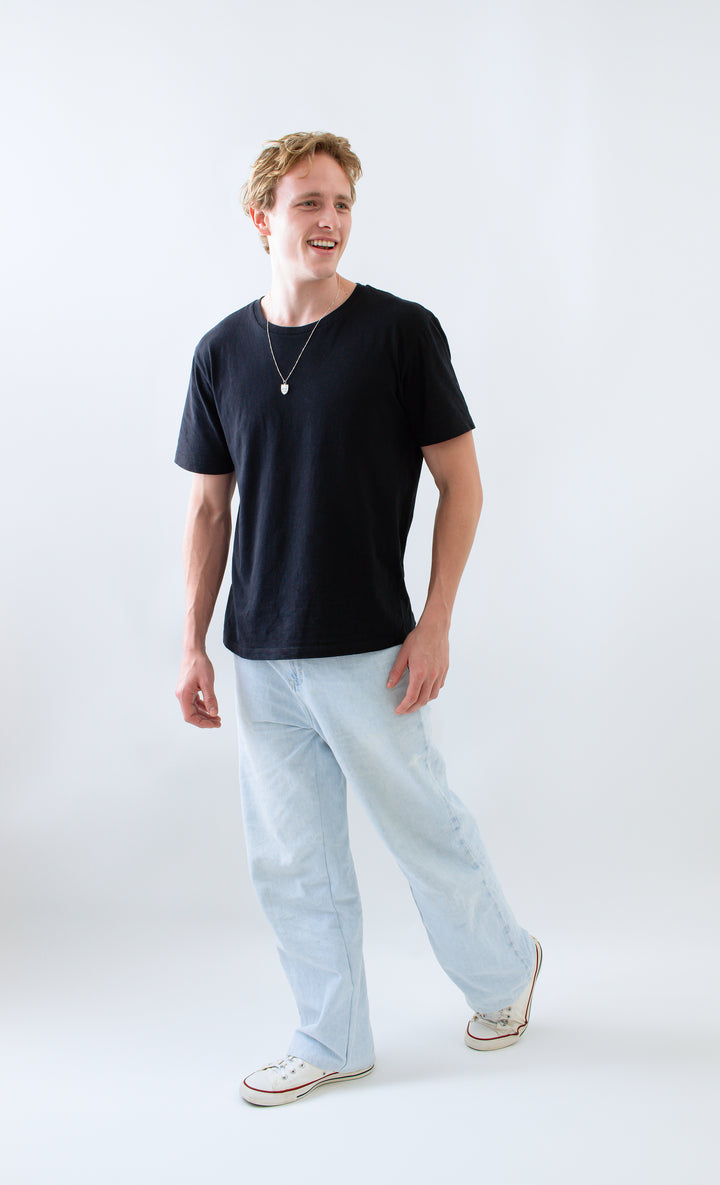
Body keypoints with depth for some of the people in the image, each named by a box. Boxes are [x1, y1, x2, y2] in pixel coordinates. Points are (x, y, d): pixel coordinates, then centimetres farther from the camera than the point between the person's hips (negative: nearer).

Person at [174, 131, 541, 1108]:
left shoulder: (402, 332, -6)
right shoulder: (222, 351, 6)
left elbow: (461, 482, -4)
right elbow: (209, 508, 10)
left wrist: (434, 625, -10)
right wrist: (194, 643, 5)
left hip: (367, 652, -4)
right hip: (260, 661, 4)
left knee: (426, 832, 9)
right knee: (291, 863, 11)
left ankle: (503, 968, 37)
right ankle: (333, 1041, 28)